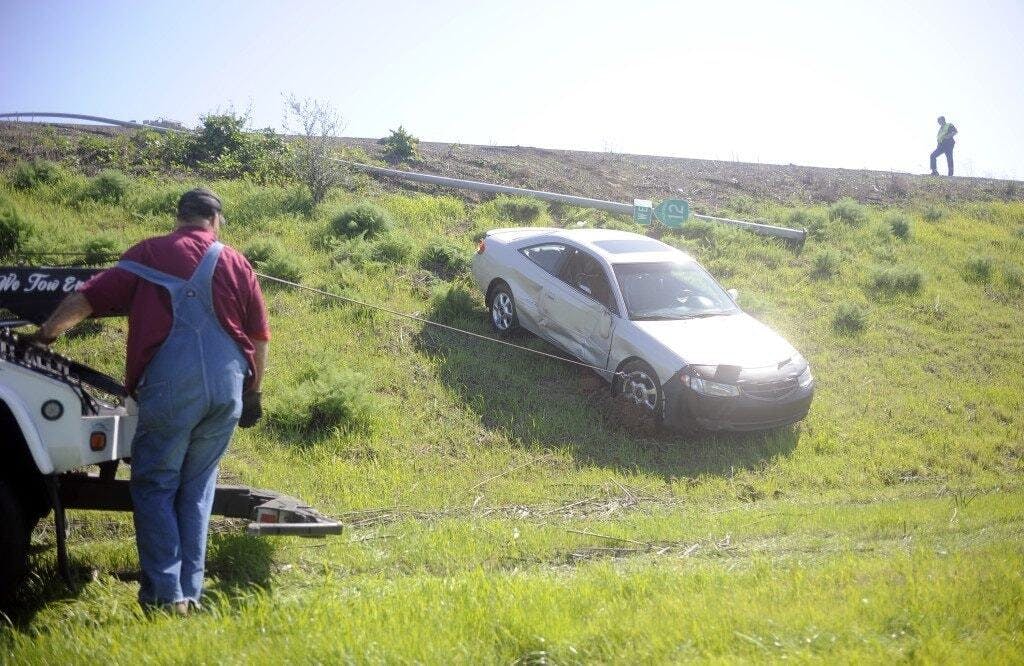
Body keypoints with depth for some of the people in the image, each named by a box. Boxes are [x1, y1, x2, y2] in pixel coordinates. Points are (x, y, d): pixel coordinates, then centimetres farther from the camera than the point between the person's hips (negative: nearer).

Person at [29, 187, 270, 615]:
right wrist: (252, 393, 25)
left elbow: (83, 301, 9)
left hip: (170, 385, -3)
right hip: (228, 386, 3)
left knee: (154, 486, 7)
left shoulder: (148, 254, 10)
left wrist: (46, 333, 25)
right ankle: (190, 591, 14)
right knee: (197, 488, 15)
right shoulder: (236, 264, 15)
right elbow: (260, 338, 14)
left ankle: (165, 594, 0)